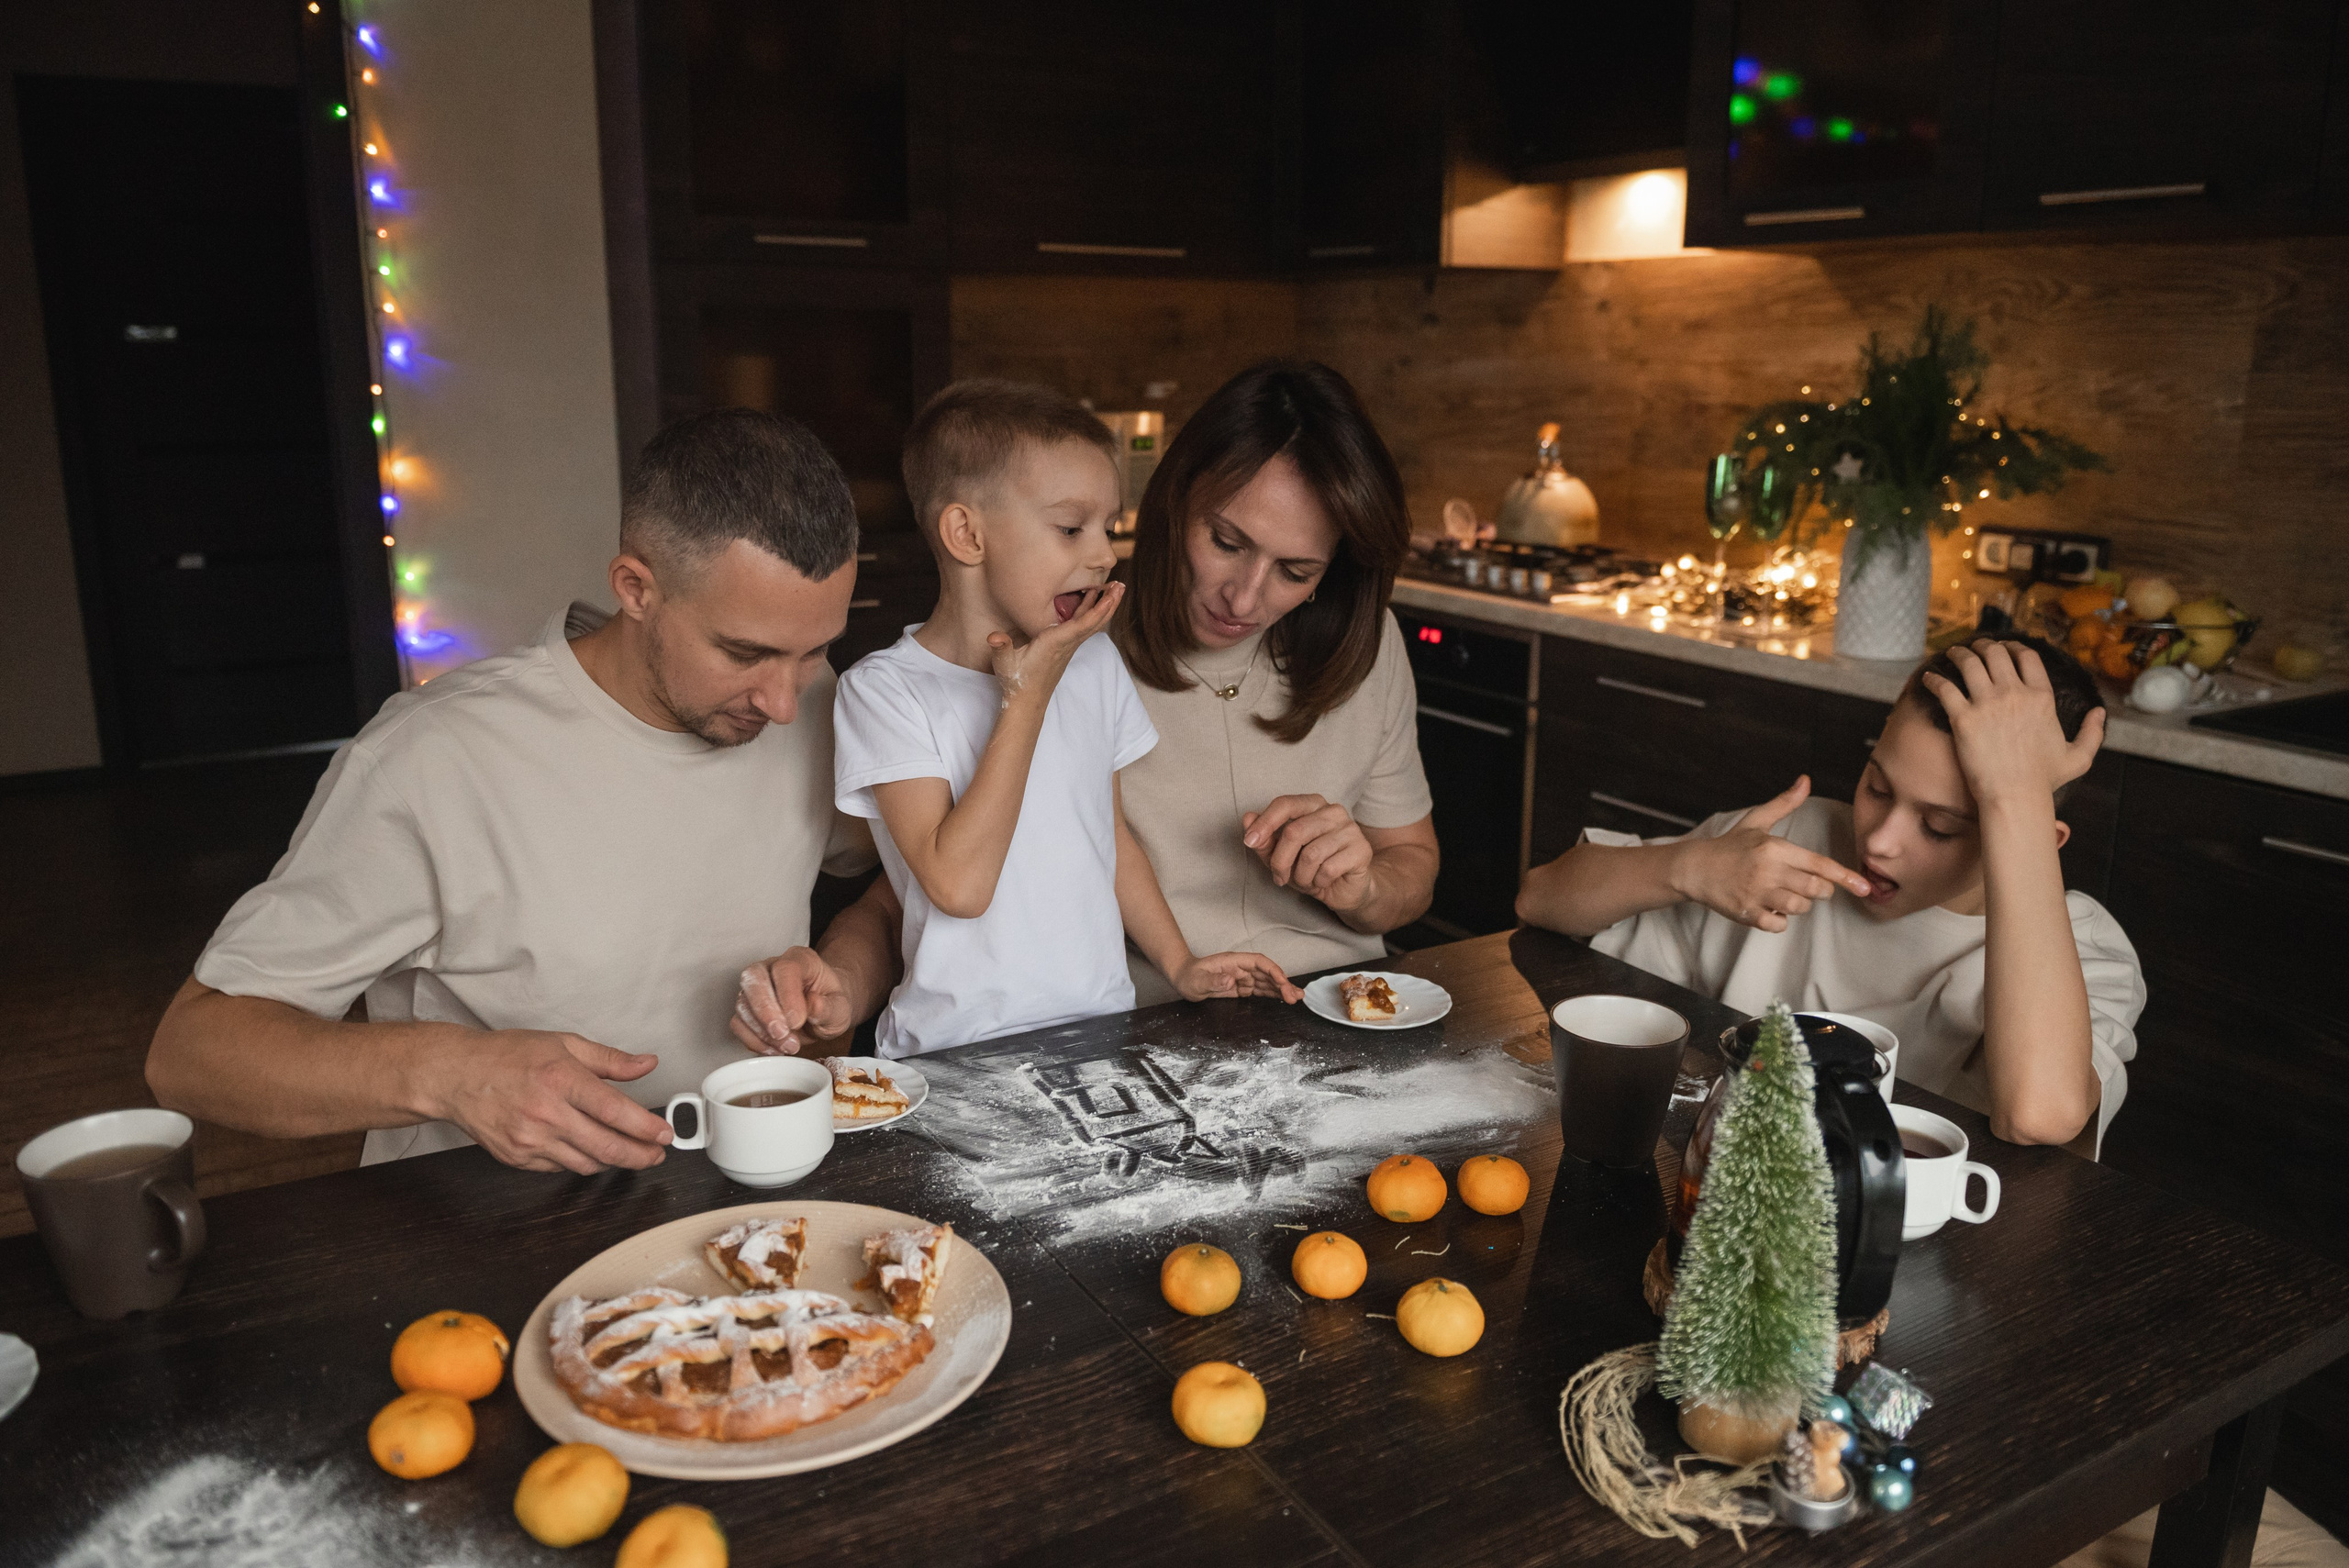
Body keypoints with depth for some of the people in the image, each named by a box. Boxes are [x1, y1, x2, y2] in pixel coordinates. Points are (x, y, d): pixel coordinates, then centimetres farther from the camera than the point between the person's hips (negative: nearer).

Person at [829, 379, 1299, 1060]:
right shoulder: (884, 689, -8)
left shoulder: (1095, 664, 9)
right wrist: (1026, 699, -14)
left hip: (1100, 1025, 4)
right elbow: (958, 884, -18)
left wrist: (1180, 964, 13)